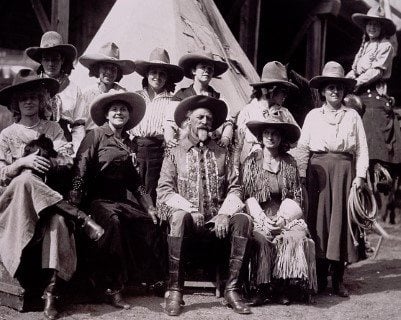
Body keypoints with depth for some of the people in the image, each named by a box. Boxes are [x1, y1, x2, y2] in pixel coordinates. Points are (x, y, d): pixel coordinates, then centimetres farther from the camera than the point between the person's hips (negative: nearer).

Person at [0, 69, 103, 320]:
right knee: (25, 180, -37)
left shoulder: (53, 129, 13)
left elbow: (67, 161, 0)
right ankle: (81, 217, -33)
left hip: (51, 196, 1)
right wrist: (22, 162, -18)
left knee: (57, 219, -35)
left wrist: (46, 162, -21)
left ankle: (52, 290, -37)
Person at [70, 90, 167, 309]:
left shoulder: (126, 142, 19)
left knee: (149, 223, -16)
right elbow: (80, 169, -10)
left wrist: (148, 205, 14)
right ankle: (111, 288, -28)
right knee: (112, 220, -34)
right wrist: (75, 203, -22)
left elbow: (132, 178, 22)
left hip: (121, 200, 7)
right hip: (97, 199, -6)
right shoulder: (96, 136, -1)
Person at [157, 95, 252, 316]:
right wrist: (189, 209, -15)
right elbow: (164, 191, 0)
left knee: (243, 219, -26)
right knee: (179, 217, -35)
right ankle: (174, 291, -29)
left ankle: (232, 288, -21)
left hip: (217, 221, 2)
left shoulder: (221, 153, 17)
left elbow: (234, 188, 8)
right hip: (188, 218, -2)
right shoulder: (175, 154, 10)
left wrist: (225, 213, -11)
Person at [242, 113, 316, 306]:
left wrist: (282, 218, -10)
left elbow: (295, 198, 8)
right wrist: (263, 219, -12)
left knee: (296, 237, -30)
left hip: (285, 216, 1)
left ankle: (283, 286, -18)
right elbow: (247, 196, 2)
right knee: (261, 239, -33)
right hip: (259, 217, -1)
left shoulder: (289, 163, 12)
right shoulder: (251, 162, 8)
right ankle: (262, 288, -22)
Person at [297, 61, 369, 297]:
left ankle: (338, 280, 7)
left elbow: (362, 148, 5)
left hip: (344, 171, 0)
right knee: (319, 219, 0)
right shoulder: (313, 115, 9)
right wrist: (301, 175, -3)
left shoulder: (353, 116, 9)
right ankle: (320, 278, 9)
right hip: (318, 170, 0)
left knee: (341, 219, 0)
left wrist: (360, 175, -4)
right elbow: (303, 147, 6)